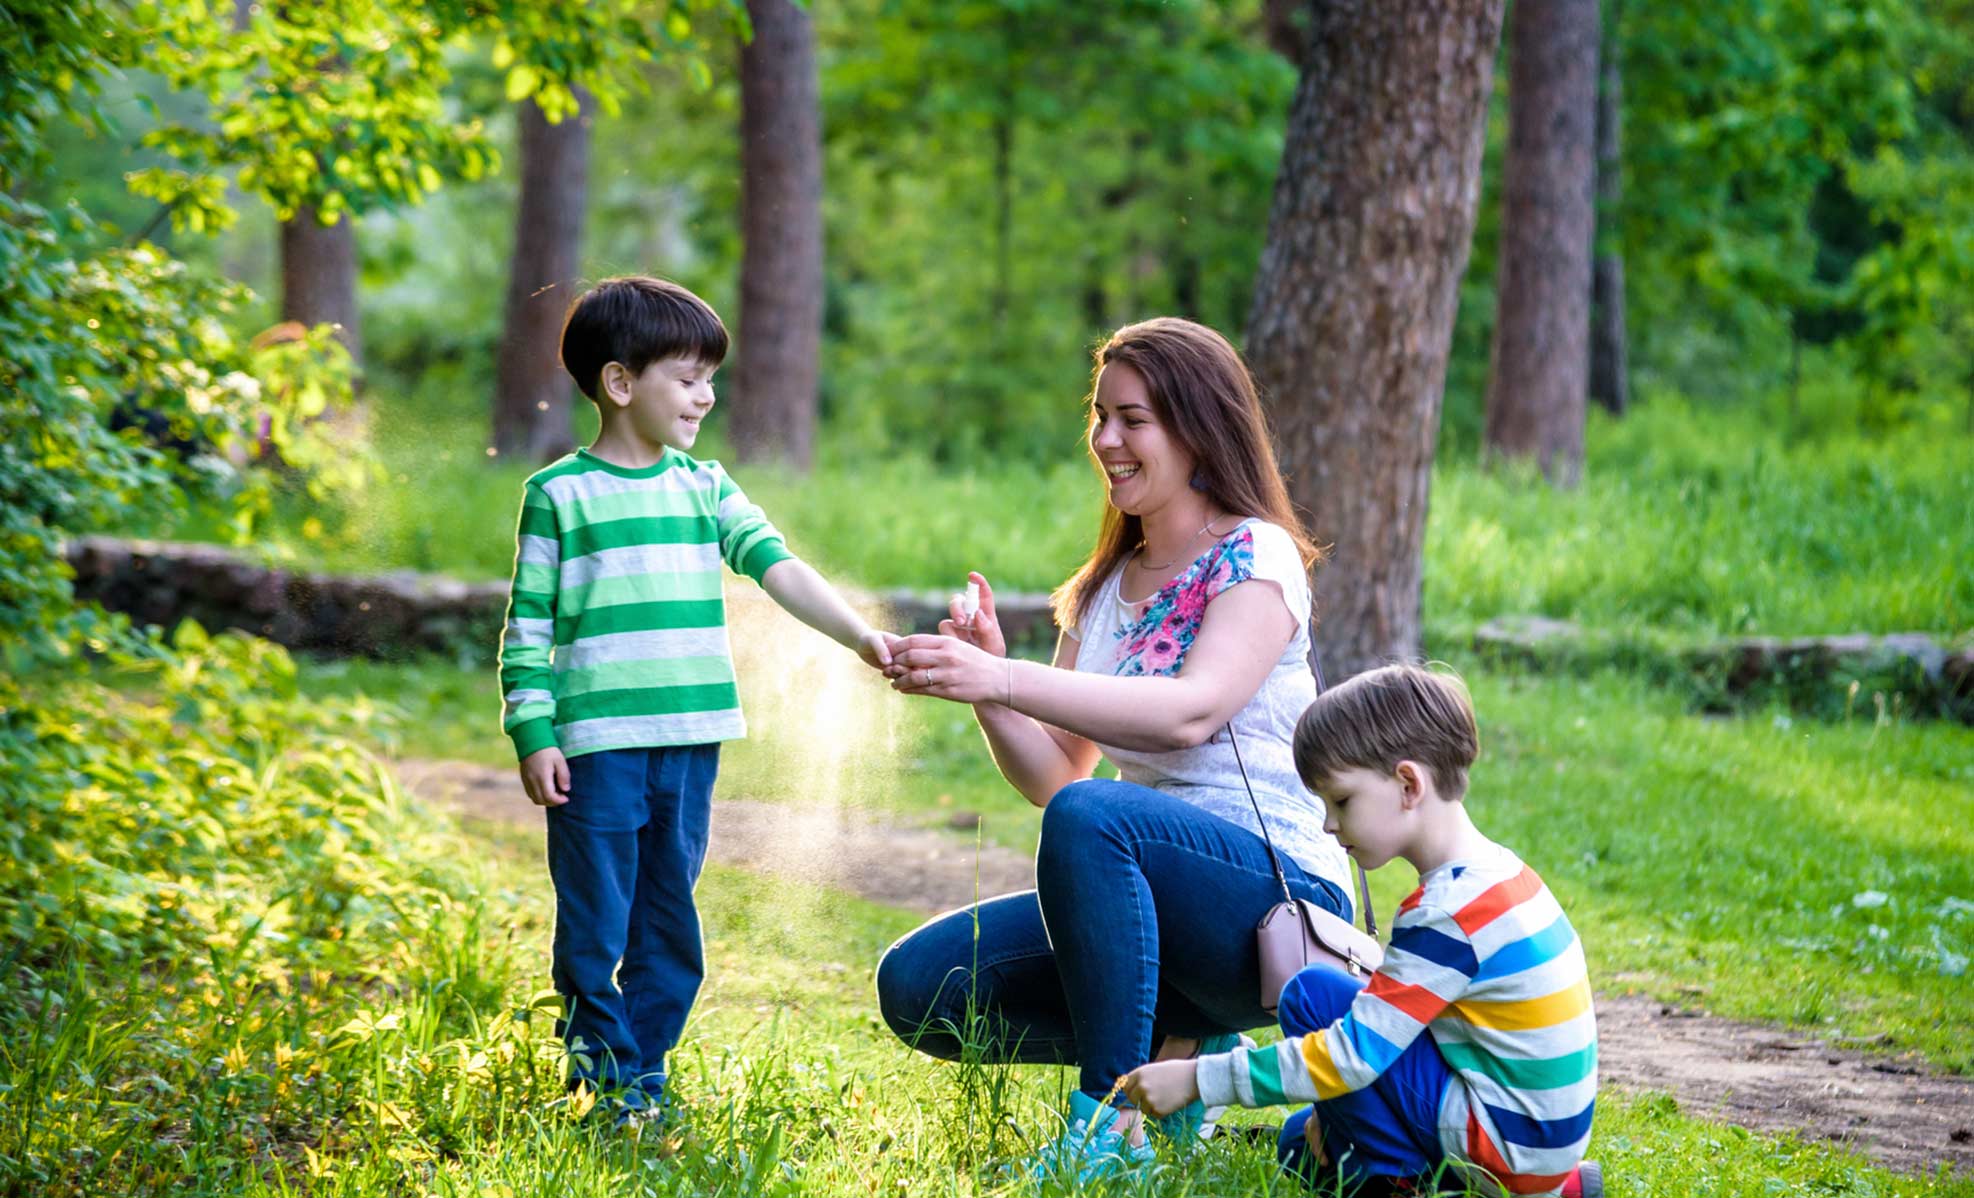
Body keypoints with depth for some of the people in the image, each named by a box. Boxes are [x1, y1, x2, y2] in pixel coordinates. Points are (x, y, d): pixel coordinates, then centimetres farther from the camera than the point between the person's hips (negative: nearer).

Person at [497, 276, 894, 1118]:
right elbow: (527, 628, 0)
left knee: (670, 923, 9)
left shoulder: (705, 488, 11)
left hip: (691, 741, 5)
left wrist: (859, 635, -12)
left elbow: (778, 567, 1)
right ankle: (602, 1071, 10)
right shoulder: (559, 495, -1)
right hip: (596, 744, -4)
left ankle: (643, 1071, 18)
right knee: (596, 924, 0)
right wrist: (533, 734, -7)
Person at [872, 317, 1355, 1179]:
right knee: (917, 985, -9)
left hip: (1275, 898, -8)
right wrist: (983, 691, -10)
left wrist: (1005, 680, -34)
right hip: (1152, 900, 8)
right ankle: (1176, 1048, 3)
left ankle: (1111, 1122, -28)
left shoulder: (1257, 558, -7)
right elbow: (1051, 775, 10)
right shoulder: (1103, 590, 15)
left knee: (1092, 816, -36)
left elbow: (1191, 711, -27)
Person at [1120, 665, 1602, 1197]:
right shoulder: (1494, 870, 8)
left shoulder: (1448, 913, -22)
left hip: (1509, 1145, -10)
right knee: (1304, 1142, 20)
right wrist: (1341, 1104, 8)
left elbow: (1354, 1053, -23)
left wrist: (1197, 1079, -19)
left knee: (1311, 996, -10)